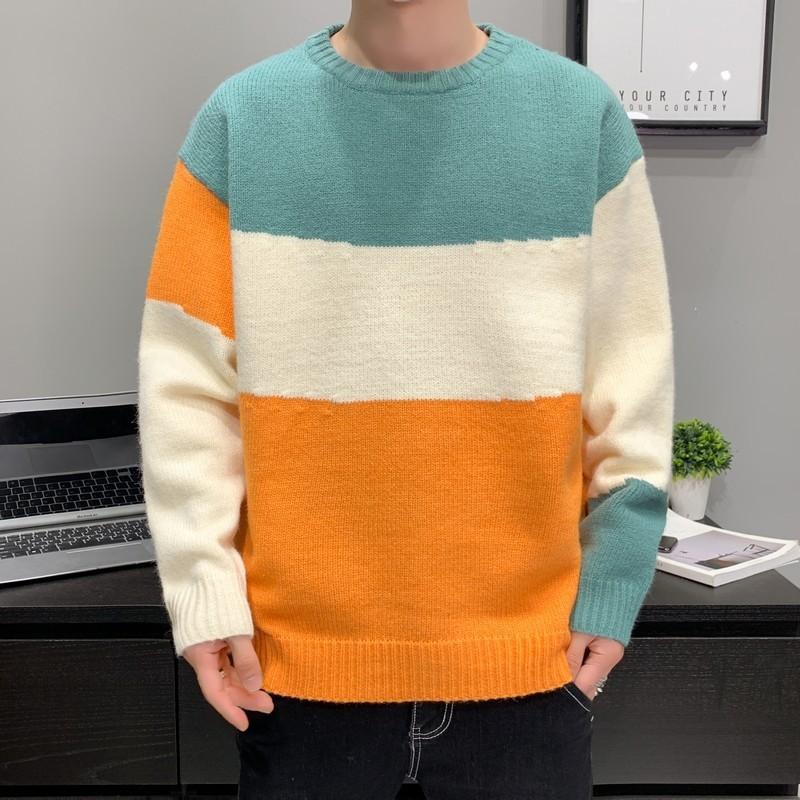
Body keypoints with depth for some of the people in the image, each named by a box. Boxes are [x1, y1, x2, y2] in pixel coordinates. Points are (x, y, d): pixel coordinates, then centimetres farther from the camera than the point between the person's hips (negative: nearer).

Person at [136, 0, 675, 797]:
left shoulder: (584, 114, -3)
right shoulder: (241, 117, -3)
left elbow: (630, 383, 0)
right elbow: (188, 380, -2)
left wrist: (612, 581, -2)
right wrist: (205, 584, -6)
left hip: (526, 646, 1)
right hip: (302, 647, 0)